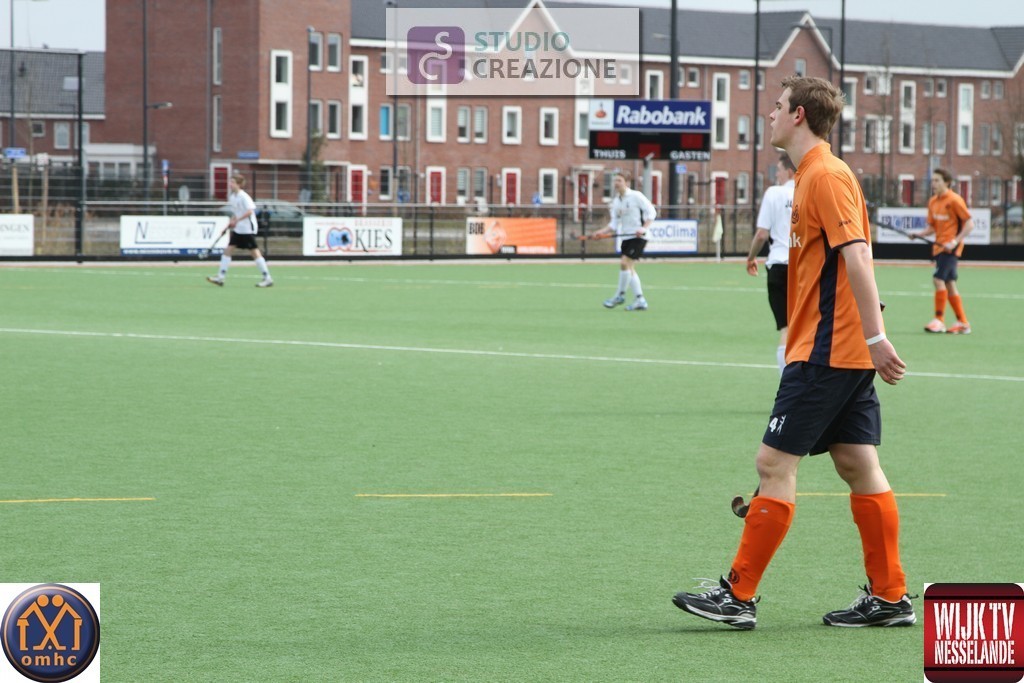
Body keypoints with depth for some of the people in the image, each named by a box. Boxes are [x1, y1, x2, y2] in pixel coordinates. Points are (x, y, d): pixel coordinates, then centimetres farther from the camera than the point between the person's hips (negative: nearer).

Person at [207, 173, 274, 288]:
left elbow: (250, 211, -25)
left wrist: (236, 220, -25)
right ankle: (221, 277, 4)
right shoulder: (232, 197, 10)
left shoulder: (243, 196, -15)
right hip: (238, 230, 9)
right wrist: (228, 226, 13)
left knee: (254, 252, -6)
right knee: (228, 249, 3)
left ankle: (267, 278, 0)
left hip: (248, 229, -9)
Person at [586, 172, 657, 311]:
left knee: (624, 263, -16)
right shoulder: (616, 202, 11)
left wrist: (644, 228, -23)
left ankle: (620, 295, -2)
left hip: (638, 237, -8)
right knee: (630, 269, 6)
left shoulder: (636, 196, -10)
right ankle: (640, 301, 9)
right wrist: (601, 232, -1)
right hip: (626, 237, 8)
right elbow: (614, 224, 13)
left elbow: (651, 212, -10)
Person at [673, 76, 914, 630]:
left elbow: (857, 256, -22)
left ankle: (739, 595, -2)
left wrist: (875, 337, -26)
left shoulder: (826, 176, -14)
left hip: (824, 352, -10)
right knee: (857, 464, 9)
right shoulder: (813, 175, 17)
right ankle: (890, 597, 10)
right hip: (847, 352, 10)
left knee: (775, 463, -6)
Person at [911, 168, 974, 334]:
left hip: (951, 247, -8)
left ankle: (939, 320, -13)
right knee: (949, 284, 9)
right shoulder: (933, 202, 11)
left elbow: (969, 224, -12)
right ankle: (962, 322, 16)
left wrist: (955, 241, -20)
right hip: (939, 246, 8)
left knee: (938, 279, -17)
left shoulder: (954, 200, -11)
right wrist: (918, 234, 0)